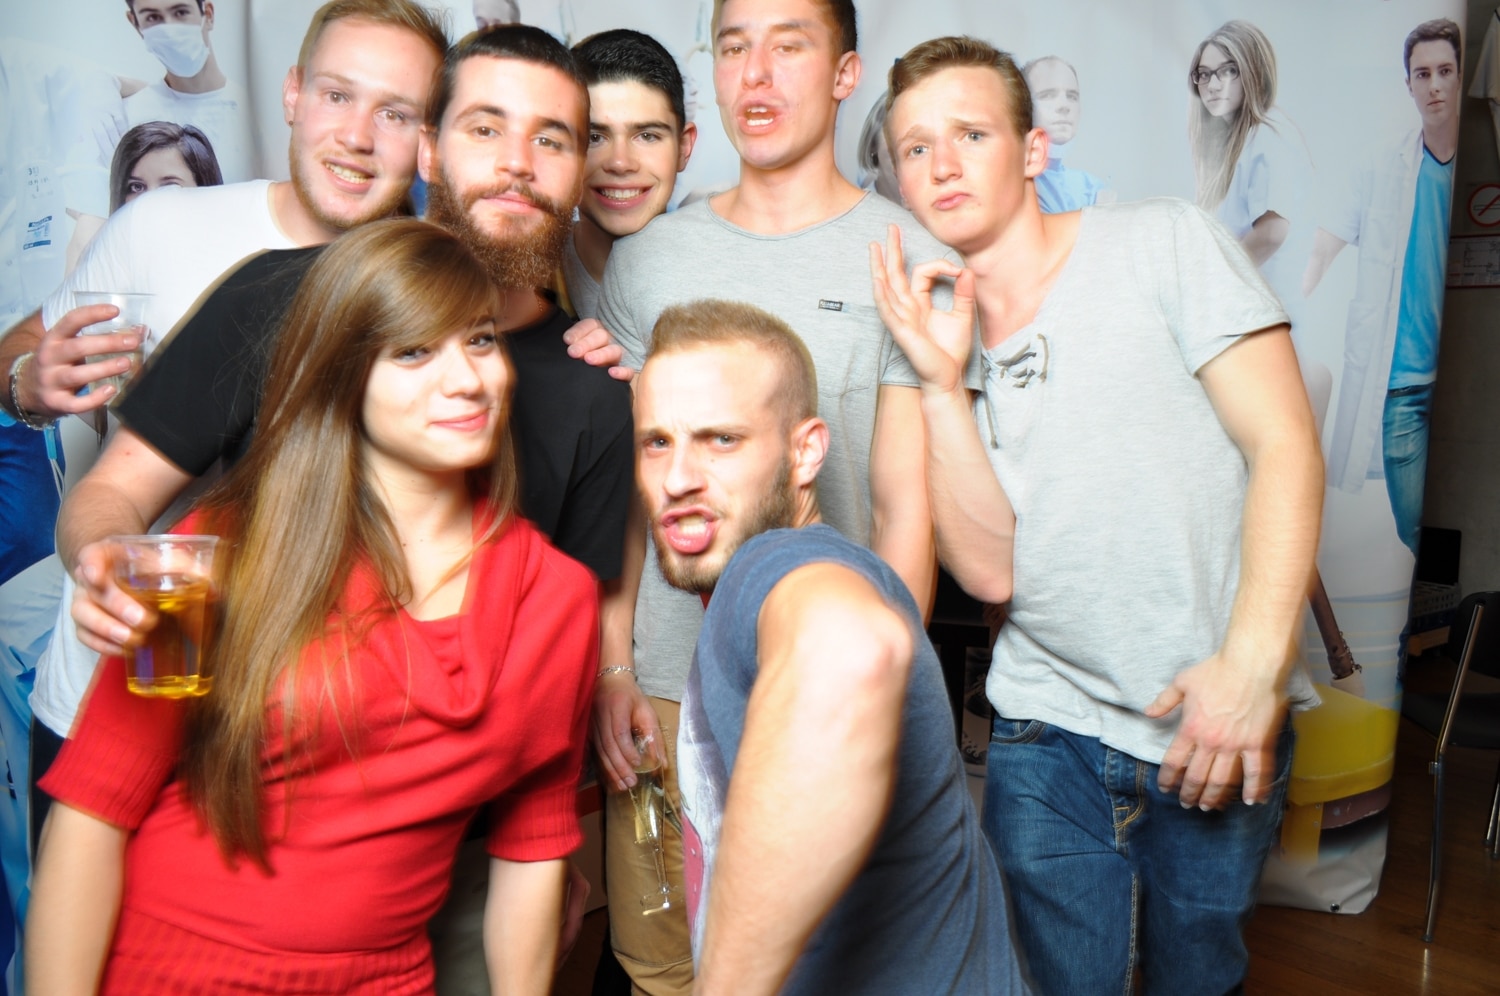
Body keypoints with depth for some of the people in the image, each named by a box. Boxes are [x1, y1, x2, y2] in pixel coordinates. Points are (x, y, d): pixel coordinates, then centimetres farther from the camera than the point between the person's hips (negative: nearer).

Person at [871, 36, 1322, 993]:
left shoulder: (1165, 244, -5)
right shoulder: (940, 328, 5)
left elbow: (1287, 449, -11)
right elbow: (992, 570, -5)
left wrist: (1253, 664, -20)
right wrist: (942, 382, -13)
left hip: (1215, 728, -2)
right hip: (1048, 732, 2)